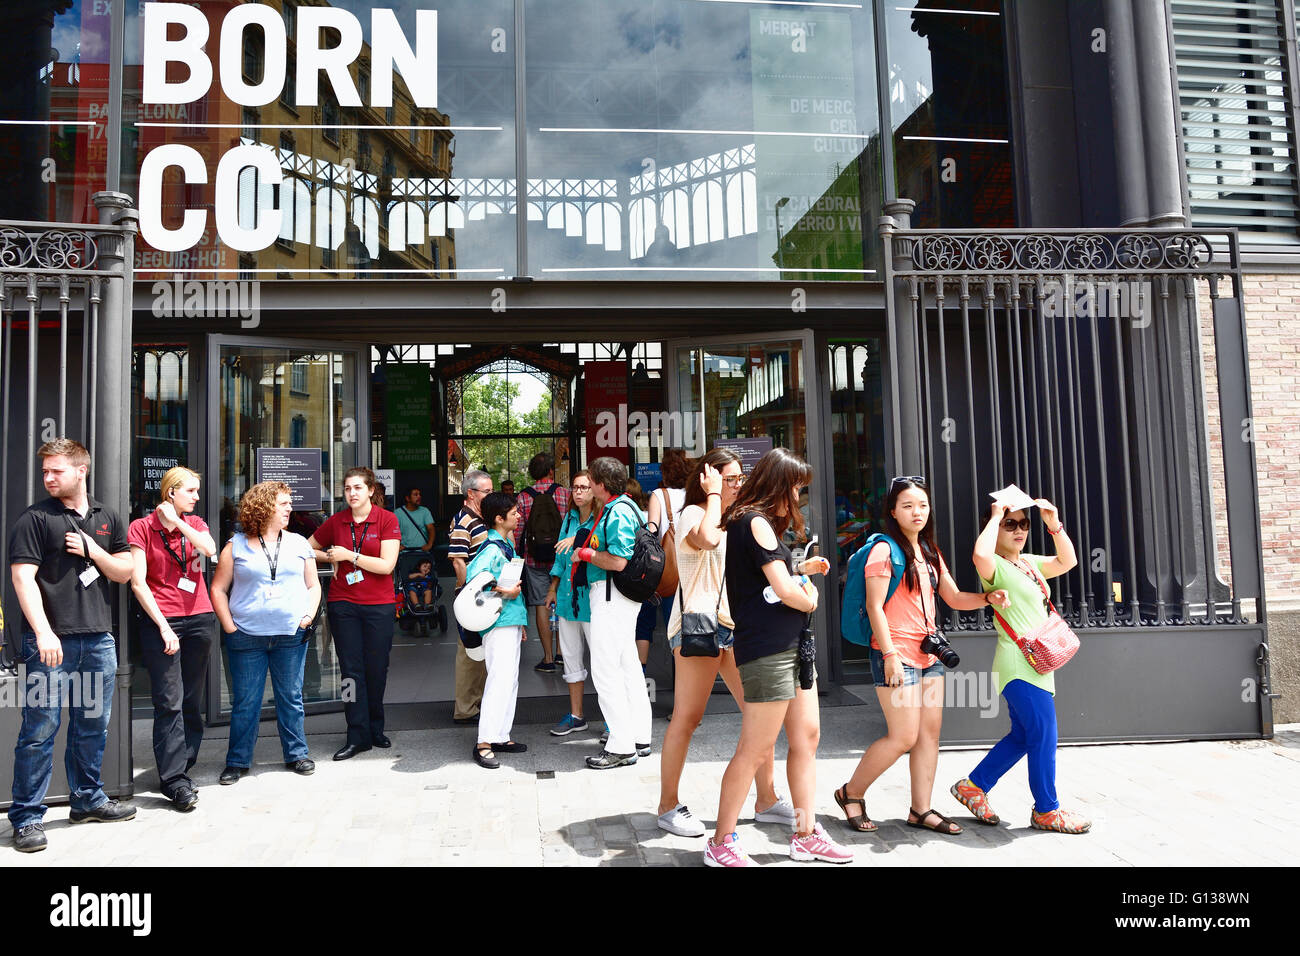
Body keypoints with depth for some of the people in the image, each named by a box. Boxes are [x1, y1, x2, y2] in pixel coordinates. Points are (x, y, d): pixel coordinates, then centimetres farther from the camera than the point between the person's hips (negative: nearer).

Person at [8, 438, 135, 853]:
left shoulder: (107, 518, 12)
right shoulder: (34, 519, -2)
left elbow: (124, 573, 12)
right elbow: (23, 578, -10)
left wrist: (92, 550, -6)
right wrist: (43, 633, -18)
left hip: (99, 639, 5)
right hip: (53, 640, -5)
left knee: (93, 725, 13)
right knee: (40, 729, -2)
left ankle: (87, 799, 27)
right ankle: (27, 817, 8)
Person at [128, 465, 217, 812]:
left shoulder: (195, 523, 12)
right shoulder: (141, 527, 0)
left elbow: (210, 549, -11)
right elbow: (138, 583, -6)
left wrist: (177, 522, -9)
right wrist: (164, 627, -11)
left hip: (199, 618, 4)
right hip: (160, 621, -4)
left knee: (192, 701, 7)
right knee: (170, 702, -6)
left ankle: (180, 768, 18)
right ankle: (175, 779, -2)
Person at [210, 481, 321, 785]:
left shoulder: (299, 543, 10)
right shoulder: (236, 546, 2)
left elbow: (313, 585, 14)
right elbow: (218, 589, 4)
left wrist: (309, 615, 0)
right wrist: (229, 626, -4)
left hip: (291, 635, 2)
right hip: (247, 637, -2)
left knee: (291, 698, 9)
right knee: (245, 702, 5)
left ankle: (296, 754, 22)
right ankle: (238, 761, 18)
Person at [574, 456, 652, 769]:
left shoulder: (617, 512, -17)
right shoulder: (627, 506, 13)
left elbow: (618, 561, -25)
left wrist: (585, 553, -10)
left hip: (611, 595, -11)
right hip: (618, 596, 11)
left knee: (605, 670, -7)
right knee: (628, 664, 15)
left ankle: (621, 746, -2)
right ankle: (640, 737, 24)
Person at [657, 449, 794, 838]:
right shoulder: (692, 514, -4)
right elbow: (706, 539, -28)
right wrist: (713, 495, -14)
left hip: (735, 625, 8)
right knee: (687, 718, -4)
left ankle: (767, 799, 16)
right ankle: (668, 806, 7)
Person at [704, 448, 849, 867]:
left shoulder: (754, 522, 18)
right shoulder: (757, 523, -14)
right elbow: (786, 592, -18)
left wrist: (801, 569, 15)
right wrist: (809, 598, 1)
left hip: (790, 646, 10)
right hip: (767, 649, -10)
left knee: (807, 737, 13)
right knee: (755, 750, -4)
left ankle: (806, 835, 23)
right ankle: (720, 844, 8)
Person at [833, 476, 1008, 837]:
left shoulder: (930, 552, 16)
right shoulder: (885, 550, -9)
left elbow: (954, 597, 17)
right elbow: (875, 606, -13)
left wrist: (988, 598, -2)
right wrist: (890, 654, -18)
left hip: (929, 654, 8)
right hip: (896, 655, -8)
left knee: (930, 731, 7)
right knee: (904, 737, -7)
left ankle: (921, 810, 17)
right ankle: (851, 793, 11)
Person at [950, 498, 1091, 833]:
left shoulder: (1028, 563, 16)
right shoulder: (995, 567, -12)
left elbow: (1067, 561, 24)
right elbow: (981, 555, -35)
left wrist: (1054, 523, 10)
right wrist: (995, 516, -22)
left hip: (1035, 662, 10)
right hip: (1019, 663, -9)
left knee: (1023, 736, 15)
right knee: (1044, 736, -4)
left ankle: (973, 786, 25)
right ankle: (1046, 810, 11)